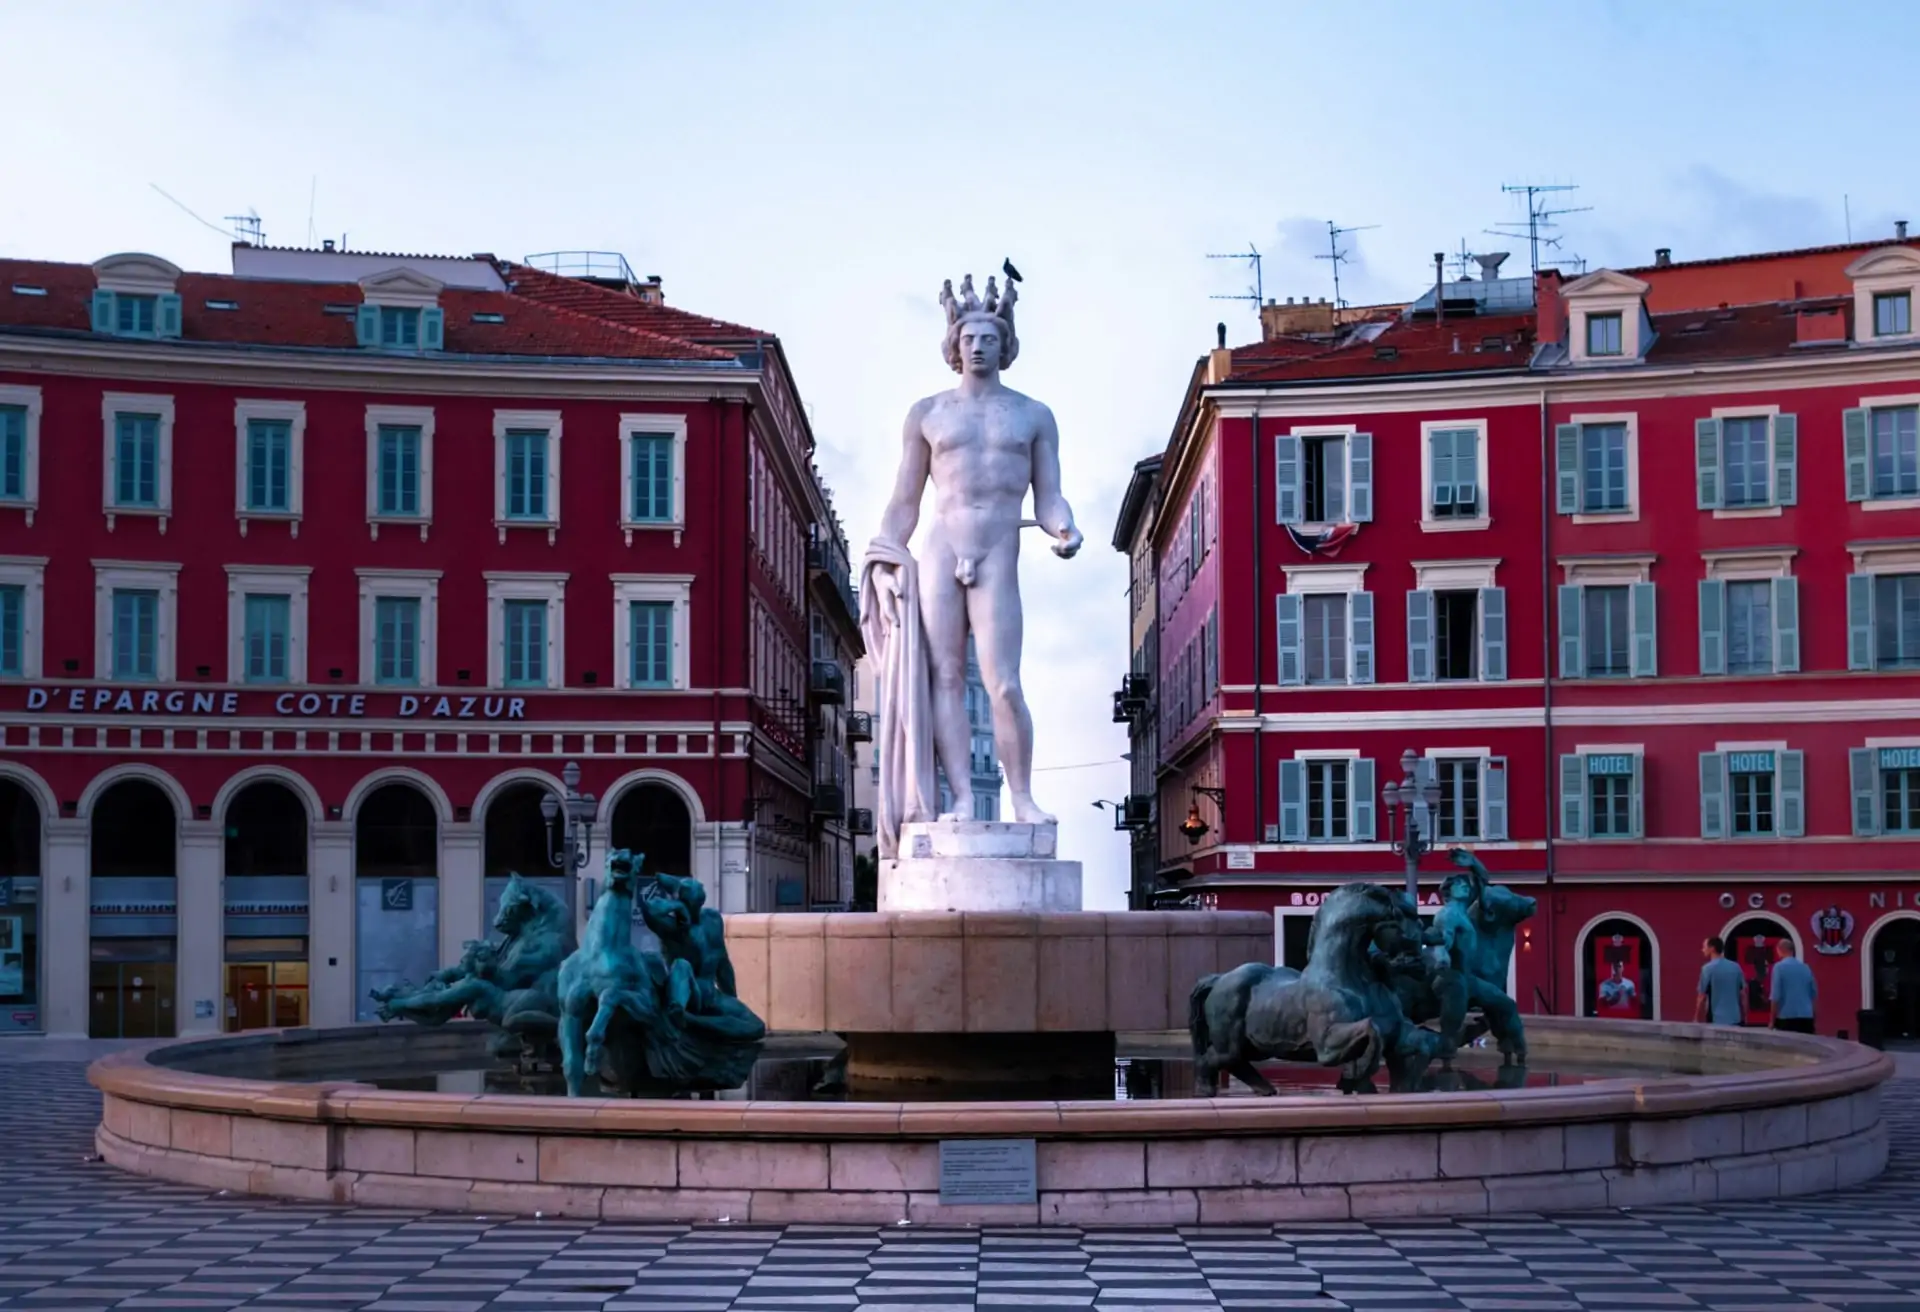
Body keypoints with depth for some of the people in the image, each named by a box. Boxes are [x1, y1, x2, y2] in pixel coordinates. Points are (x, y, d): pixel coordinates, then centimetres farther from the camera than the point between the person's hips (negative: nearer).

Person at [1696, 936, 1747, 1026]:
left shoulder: (1708, 969, -9)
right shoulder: (1736, 967, 6)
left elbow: (1702, 997, -9)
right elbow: (1743, 994, 9)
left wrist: (1697, 1019, -1)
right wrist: (1744, 1018, 18)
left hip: (1716, 1020, -5)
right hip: (1736, 1020, 5)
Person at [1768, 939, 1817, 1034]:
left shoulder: (1779, 967, -6)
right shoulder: (1805, 967, 10)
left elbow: (1775, 996, -9)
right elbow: (1814, 993, 16)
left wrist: (1772, 1020, -3)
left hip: (1786, 1017, -4)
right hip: (1806, 1016, 4)